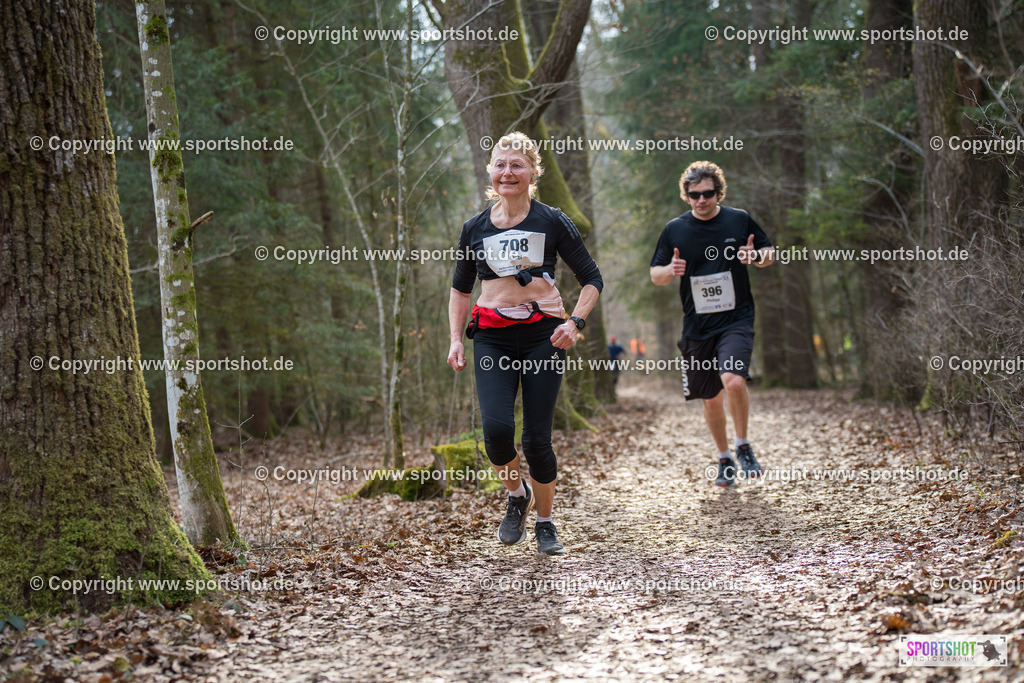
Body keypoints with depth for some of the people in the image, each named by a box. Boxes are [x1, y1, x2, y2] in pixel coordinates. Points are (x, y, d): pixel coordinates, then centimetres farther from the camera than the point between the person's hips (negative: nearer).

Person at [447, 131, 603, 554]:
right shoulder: (476, 228, 8)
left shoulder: (551, 222, 1)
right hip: (492, 337, 2)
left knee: (537, 437, -4)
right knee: (496, 428, -18)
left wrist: (575, 322, -10)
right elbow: (460, 287, 20)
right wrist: (456, 339, 9)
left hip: (542, 333, -2)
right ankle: (516, 494, 14)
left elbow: (592, 279, 6)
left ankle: (545, 524, 18)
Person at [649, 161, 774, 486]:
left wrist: (756, 256, -11)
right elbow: (655, 275, 9)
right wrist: (670, 270, -14)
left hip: (736, 319, -2)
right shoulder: (674, 229, 3)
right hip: (698, 326, 2)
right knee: (711, 398, 9)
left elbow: (770, 253, 12)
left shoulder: (739, 220, 0)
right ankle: (724, 458, 31)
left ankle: (743, 446, -1)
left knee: (733, 380, -24)